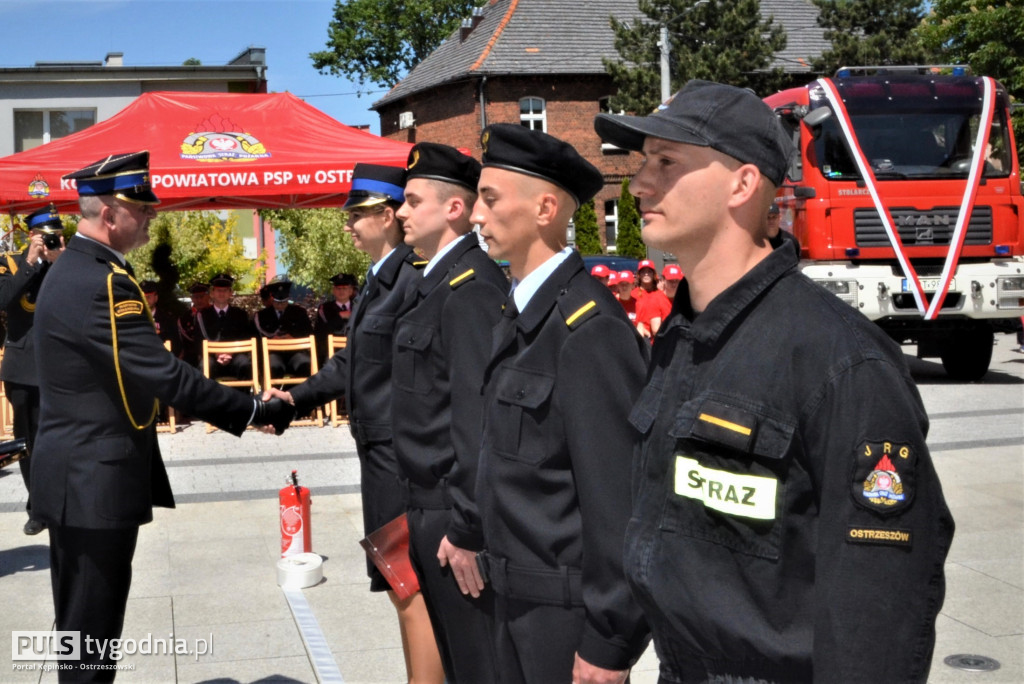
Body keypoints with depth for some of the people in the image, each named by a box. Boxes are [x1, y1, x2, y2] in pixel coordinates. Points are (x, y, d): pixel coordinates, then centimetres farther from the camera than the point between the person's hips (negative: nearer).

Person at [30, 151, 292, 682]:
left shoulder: (77, 269, 12)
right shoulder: (99, 281, -22)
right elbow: (162, 374, -25)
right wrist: (252, 412, -17)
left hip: (83, 475, 10)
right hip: (95, 482, -10)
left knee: (88, 621, 20)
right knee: (90, 627, 0)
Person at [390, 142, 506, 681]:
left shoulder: (470, 287, -18)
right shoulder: (437, 282, 13)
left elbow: (478, 414, -24)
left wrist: (467, 529, -22)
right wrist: (419, 514, 18)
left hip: (455, 516, -10)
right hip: (428, 511, 10)